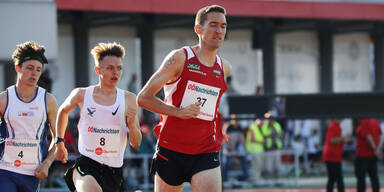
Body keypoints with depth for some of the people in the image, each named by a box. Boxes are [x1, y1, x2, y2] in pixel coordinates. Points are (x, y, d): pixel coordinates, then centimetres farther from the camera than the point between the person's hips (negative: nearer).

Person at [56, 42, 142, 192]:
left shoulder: (128, 99, 4)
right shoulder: (82, 95, 2)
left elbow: (136, 144, 6)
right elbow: (63, 111, 25)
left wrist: (131, 123, -12)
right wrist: (60, 143, 26)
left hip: (113, 169, 3)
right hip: (86, 164, -3)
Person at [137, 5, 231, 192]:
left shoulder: (224, 67, 9)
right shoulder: (180, 58, -6)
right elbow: (143, 97, -8)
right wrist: (178, 112, -17)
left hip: (206, 154, 3)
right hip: (171, 150, -3)